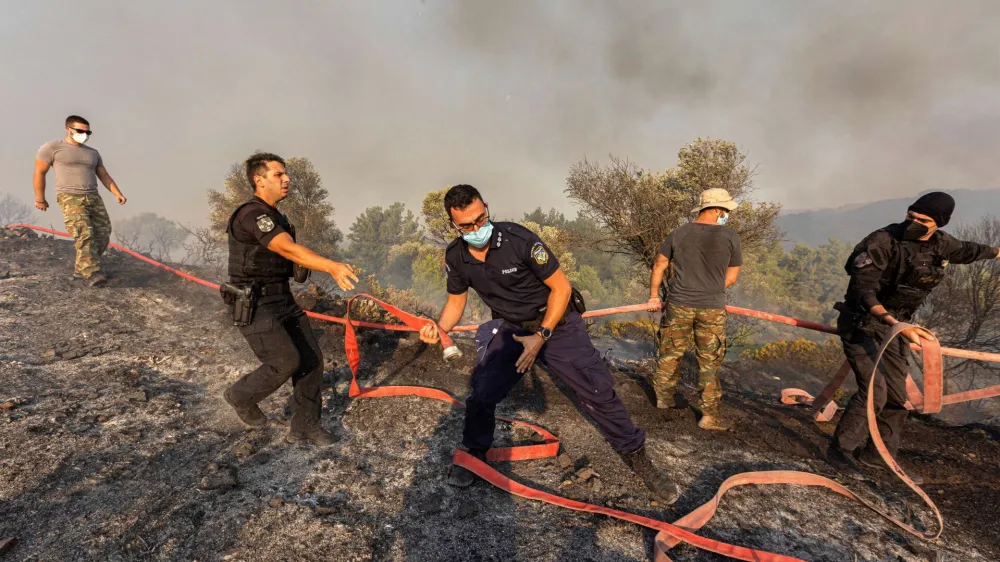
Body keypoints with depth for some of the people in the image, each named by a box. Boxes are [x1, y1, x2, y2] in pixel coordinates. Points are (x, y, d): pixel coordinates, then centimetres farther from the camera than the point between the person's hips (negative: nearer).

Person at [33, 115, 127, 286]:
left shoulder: (93, 153, 17)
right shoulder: (52, 147, 1)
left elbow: (104, 176, 15)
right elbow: (39, 172, 5)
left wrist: (117, 194, -2)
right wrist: (40, 199, 6)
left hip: (93, 198, 6)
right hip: (70, 198, -6)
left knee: (102, 235, -1)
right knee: (84, 234, -22)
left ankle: (80, 269, 13)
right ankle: (92, 273, -26)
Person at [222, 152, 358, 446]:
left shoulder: (275, 216, 13)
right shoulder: (252, 214, -18)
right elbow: (288, 248, -34)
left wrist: (300, 267, -3)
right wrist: (331, 266, -47)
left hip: (283, 300, 9)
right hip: (255, 307, -9)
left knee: (311, 359, 2)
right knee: (287, 361, -12)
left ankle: (304, 427, 15)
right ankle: (241, 395, 19)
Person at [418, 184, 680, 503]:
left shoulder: (519, 239, -26)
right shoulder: (455, 258, -11)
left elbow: (561, 287, -18)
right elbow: (456, 300, 6)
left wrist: (541, 336, -21)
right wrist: (440, 328, -14)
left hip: (556, 324, -3)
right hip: (511, 330, 4)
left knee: (599, 392, -6)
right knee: (481, 392, -6)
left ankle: (638, 460, 15)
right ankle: (475, 455, 23)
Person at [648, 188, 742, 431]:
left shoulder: (678, 233, 2)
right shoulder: (730, 237, -4)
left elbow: (659, 266, 8)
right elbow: (731, 277, 3)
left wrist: (654, 295, 19)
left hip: (678, 304, 2)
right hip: (712, 309, -2)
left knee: (670, 353, 16)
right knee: (709, 362, 8)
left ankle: (664, 398, 30)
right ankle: (710, 415, 15)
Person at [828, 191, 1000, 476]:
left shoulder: (942, 244, 2)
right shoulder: (882, 242, -20)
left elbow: (969, 251, 27)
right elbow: (864, 292, -26)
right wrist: (897, 324, -39)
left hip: (894, 327, 7)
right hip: (862, 324, -7)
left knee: (896, 398, 8)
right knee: (874, 391, -18)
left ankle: (878, 457, 23)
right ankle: (840, 450, -2)